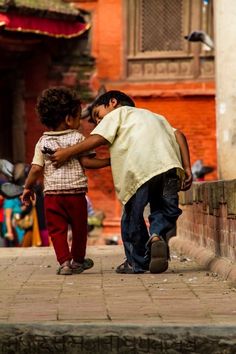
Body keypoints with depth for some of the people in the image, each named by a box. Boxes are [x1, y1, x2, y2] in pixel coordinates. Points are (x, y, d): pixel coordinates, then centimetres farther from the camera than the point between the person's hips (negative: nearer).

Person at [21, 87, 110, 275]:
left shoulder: (43, 142, 5)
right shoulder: (78, 138, -2)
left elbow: (36, 169, 1)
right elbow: (86, 162, -11)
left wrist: (28, 188, 11)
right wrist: (108, 161, -2)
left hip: (52, 193, 1)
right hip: (75, 192, -1)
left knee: (57, 229, 5)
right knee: (79, 228, 16)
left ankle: (64, 262, -6)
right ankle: (78, 260, 28)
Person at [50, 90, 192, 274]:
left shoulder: (117, 113, 24)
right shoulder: (155, 116, 39)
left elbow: (98, 139, 7)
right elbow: (179, 135, 24)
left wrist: (67, 153, 11)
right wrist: (187, 168, 16)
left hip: (139, 169, -4)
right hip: (169, 165, 4)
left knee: (133, 216, 11)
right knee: (165, 209, 18)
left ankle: (137, 262, 20)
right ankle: (157, 235, -11)